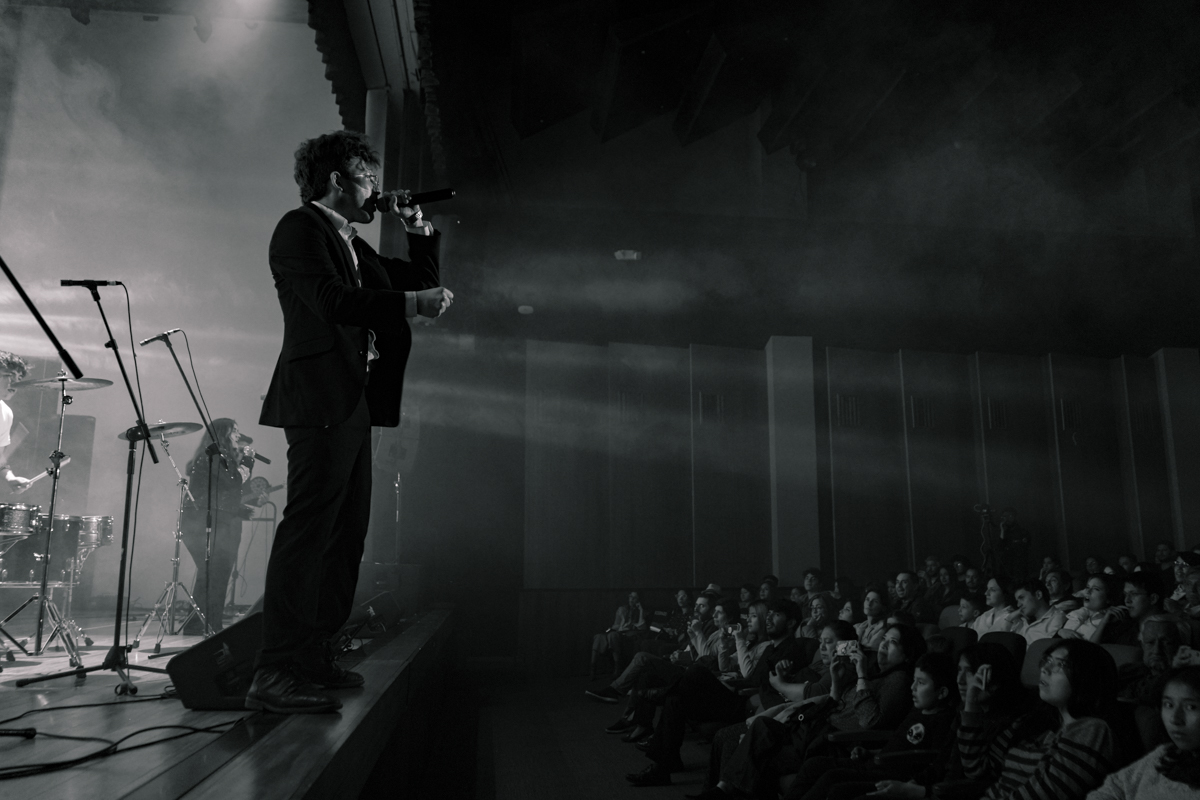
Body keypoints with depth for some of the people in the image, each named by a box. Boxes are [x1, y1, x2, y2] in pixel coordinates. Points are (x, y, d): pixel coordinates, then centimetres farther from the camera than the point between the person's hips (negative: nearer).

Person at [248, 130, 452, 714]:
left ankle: (314, 656, 17)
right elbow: (333, 300, -18)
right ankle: (274, 676, -11)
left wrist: (417, 229, 17)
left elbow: (422, 280, 28)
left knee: (346, 532, 10)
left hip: (355, 403, 10)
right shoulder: (299, 228, -1)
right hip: (321, 399, -10)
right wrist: (412, 302, -20)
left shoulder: (354, 246, 24)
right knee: (308, 529, -13)